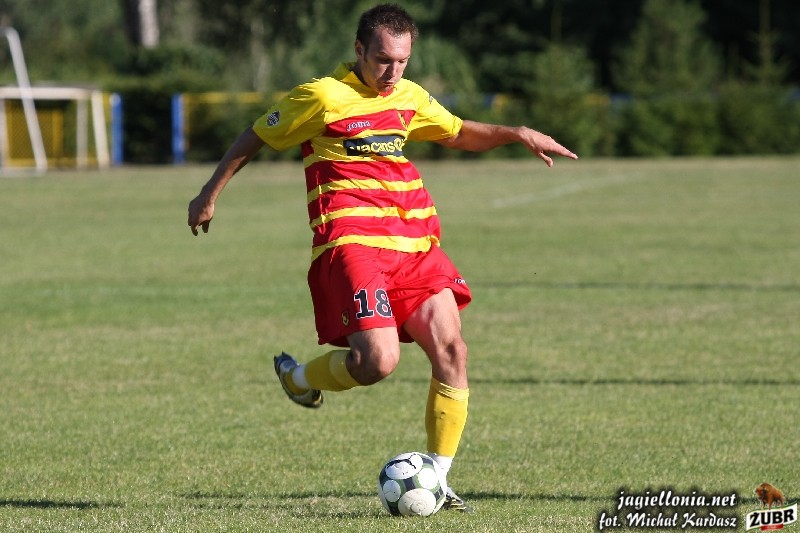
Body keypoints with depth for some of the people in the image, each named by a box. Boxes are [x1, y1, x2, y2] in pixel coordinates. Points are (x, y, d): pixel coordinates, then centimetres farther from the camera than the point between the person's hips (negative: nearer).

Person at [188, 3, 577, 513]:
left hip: (414, 242, 7)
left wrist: (518, 134, 13)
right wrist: (210, 194, 12)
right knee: (379, 360, -21)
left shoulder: (409, 98, 15)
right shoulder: (322, 97, -3)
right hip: (351, 240, -6)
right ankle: (300, 377, 12)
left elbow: (461, 133, 30)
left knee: (451, 350, -5)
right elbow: (255, 138, 8)